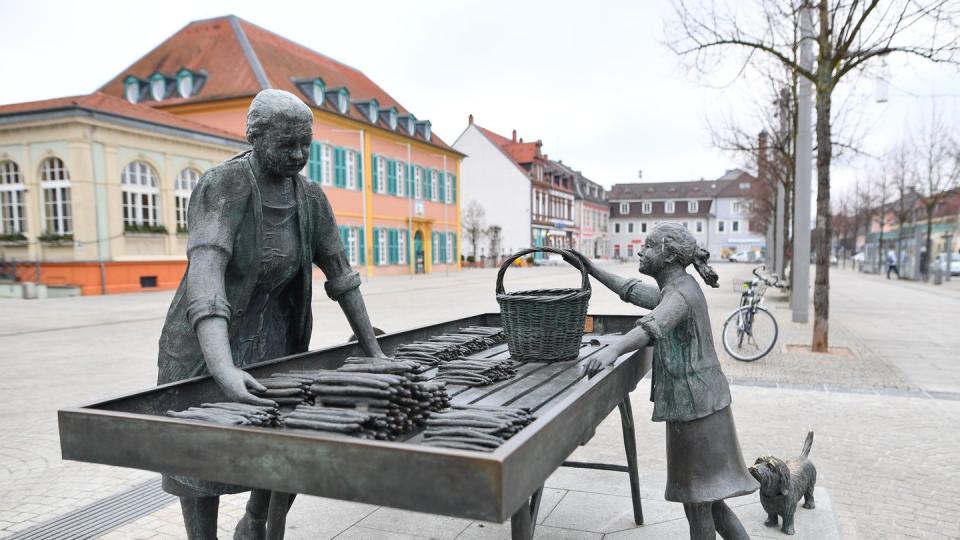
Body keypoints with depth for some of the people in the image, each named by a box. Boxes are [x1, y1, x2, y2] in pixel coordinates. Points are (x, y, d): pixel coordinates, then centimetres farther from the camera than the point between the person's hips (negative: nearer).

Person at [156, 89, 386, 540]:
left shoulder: (311, 198, -4)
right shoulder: (222, 186, -22)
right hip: (207, 342, -4)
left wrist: (372, 349, 2)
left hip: (274, 338, 5)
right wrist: (224, 369, -49)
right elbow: (204, 273, -36)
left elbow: (340, 274, 1)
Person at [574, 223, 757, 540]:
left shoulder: (681, 292, -19)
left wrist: (611, 350, -56)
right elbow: (632, 291, 23)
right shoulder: (676, 288, 11)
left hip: (694, 406, -9)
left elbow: (653, 325, -39)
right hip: (696, 404, 9)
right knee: (704, 497, 19)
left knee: (697, 500, 4)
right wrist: (593, 270, 16)